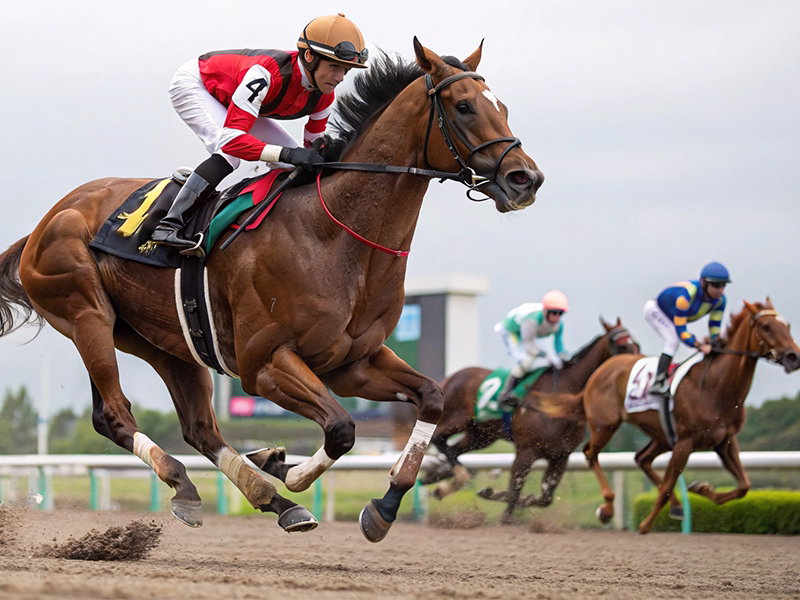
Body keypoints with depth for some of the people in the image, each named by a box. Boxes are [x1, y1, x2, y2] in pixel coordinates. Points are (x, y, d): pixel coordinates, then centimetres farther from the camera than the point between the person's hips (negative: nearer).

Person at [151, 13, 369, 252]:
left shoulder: (323, 94, -18)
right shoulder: (267, 73, -42)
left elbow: (313, 147, -3)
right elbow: (231, 138, -47)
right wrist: (286, 154, -56)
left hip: (228, 99, 8)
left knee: (292, 158, -1)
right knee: (229, 153, -31)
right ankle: (169, 224, -29)